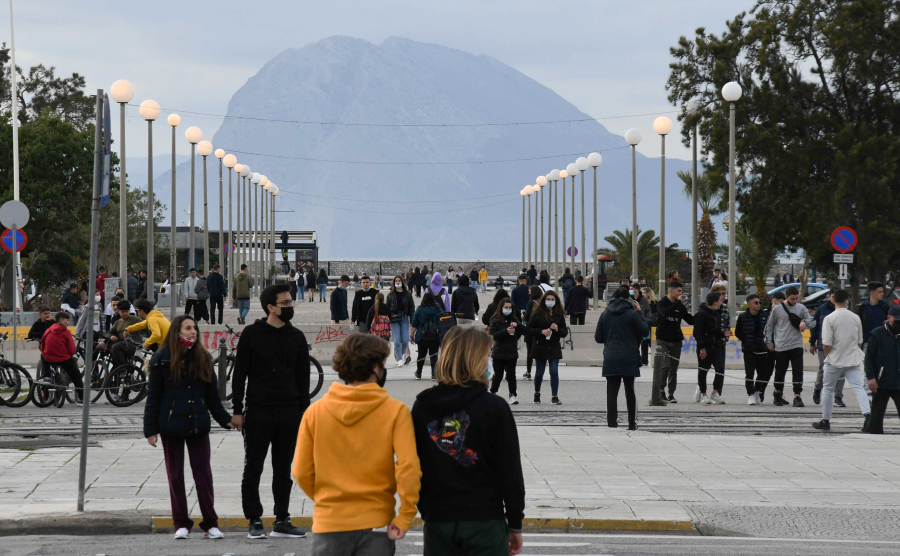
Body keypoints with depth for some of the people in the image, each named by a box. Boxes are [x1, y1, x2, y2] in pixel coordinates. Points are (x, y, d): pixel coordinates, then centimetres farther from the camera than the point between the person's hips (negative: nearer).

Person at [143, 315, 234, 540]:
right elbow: (153, 397, -2)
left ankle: (210, 524, 6)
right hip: (171, 426, -2)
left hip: (198, 425, 2)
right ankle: (181, 524, 13)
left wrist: (225, 419, 8)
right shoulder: (162, 360, -3)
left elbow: (212, 395, 13)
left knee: (203, 473, 1)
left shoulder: (203, 358, 7)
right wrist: (150, 429, -6)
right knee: (175, 475, 5)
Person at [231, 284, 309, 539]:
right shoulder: (252, 334, -2)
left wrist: (303, 412, 6)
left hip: (289, 413, 3)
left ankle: (282, 521, 14)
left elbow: (302, 377, 12)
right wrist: (237, 411, -5)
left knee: (283, 471, 8)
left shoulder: (296, 337, 8)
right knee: (253, 470, 1)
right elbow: (239, 374, -1)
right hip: (258, 412, -3)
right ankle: (255, 521, 8)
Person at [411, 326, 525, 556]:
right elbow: (510, 471, -5)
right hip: (485, 521, -4)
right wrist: (515, 524, 4)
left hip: (437, 521, 4)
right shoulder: (495, 408, -9)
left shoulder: (422, 407, 3)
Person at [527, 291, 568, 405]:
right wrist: (541, 332, -18)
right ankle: (537, 393, 31)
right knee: (539, 372, 9)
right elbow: (528, 329, -5)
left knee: (554, 371, -9)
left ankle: (555, 396, -7)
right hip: (540, 347, -1)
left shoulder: (559, 314, 6)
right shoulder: (537, 313, -2)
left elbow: (565, 332, 8)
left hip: (554, 347, 1)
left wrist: (557, 329, -12)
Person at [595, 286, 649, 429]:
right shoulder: (632, 314, -7)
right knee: (630, 391, 11)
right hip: (629, 358, -1)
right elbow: (645, 331, -2)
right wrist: (640, 313, 5)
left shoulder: (605, 314, 2)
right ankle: (632, 422, 15)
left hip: (610, 359, 1)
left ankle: (612, 421, -5)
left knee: (612, 391, 3)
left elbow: (598, 338, 5)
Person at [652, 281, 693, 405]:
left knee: (674, 369, 5)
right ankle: (661, 390, 1)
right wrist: (678, 302, -23)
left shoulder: (680, 306, 11)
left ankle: (671, 394, 10)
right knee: (665, 366, -14)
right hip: (663, 340, -5)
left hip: (676, 341, 5)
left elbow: (691, 320, 13)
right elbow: (666, 313, -26)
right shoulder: (662, 304, -4)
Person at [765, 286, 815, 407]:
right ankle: (778, 395, 25)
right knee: (780, 372, 8)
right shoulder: (777, 309, 1)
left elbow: (812, 322, 2)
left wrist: (805, 322, -20)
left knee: (798, 372, -8)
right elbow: (769, 326, 10)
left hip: (797, 346, 1)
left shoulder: (801, 308, 5)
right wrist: (769, 342, 6)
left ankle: (797, 397, -6)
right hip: (781, 347, -1)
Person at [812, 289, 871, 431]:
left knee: (828, 390, 13)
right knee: (858, 388, -5)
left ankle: (825, 421, 20)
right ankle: (867, 415, -26)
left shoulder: (829, 319, -11)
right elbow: (860, 342, 11)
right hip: (853, 360, 3)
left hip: (835, 361, -3)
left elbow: (826, 344, -13)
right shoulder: (856, 318, 2)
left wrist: (827, 356, 6)